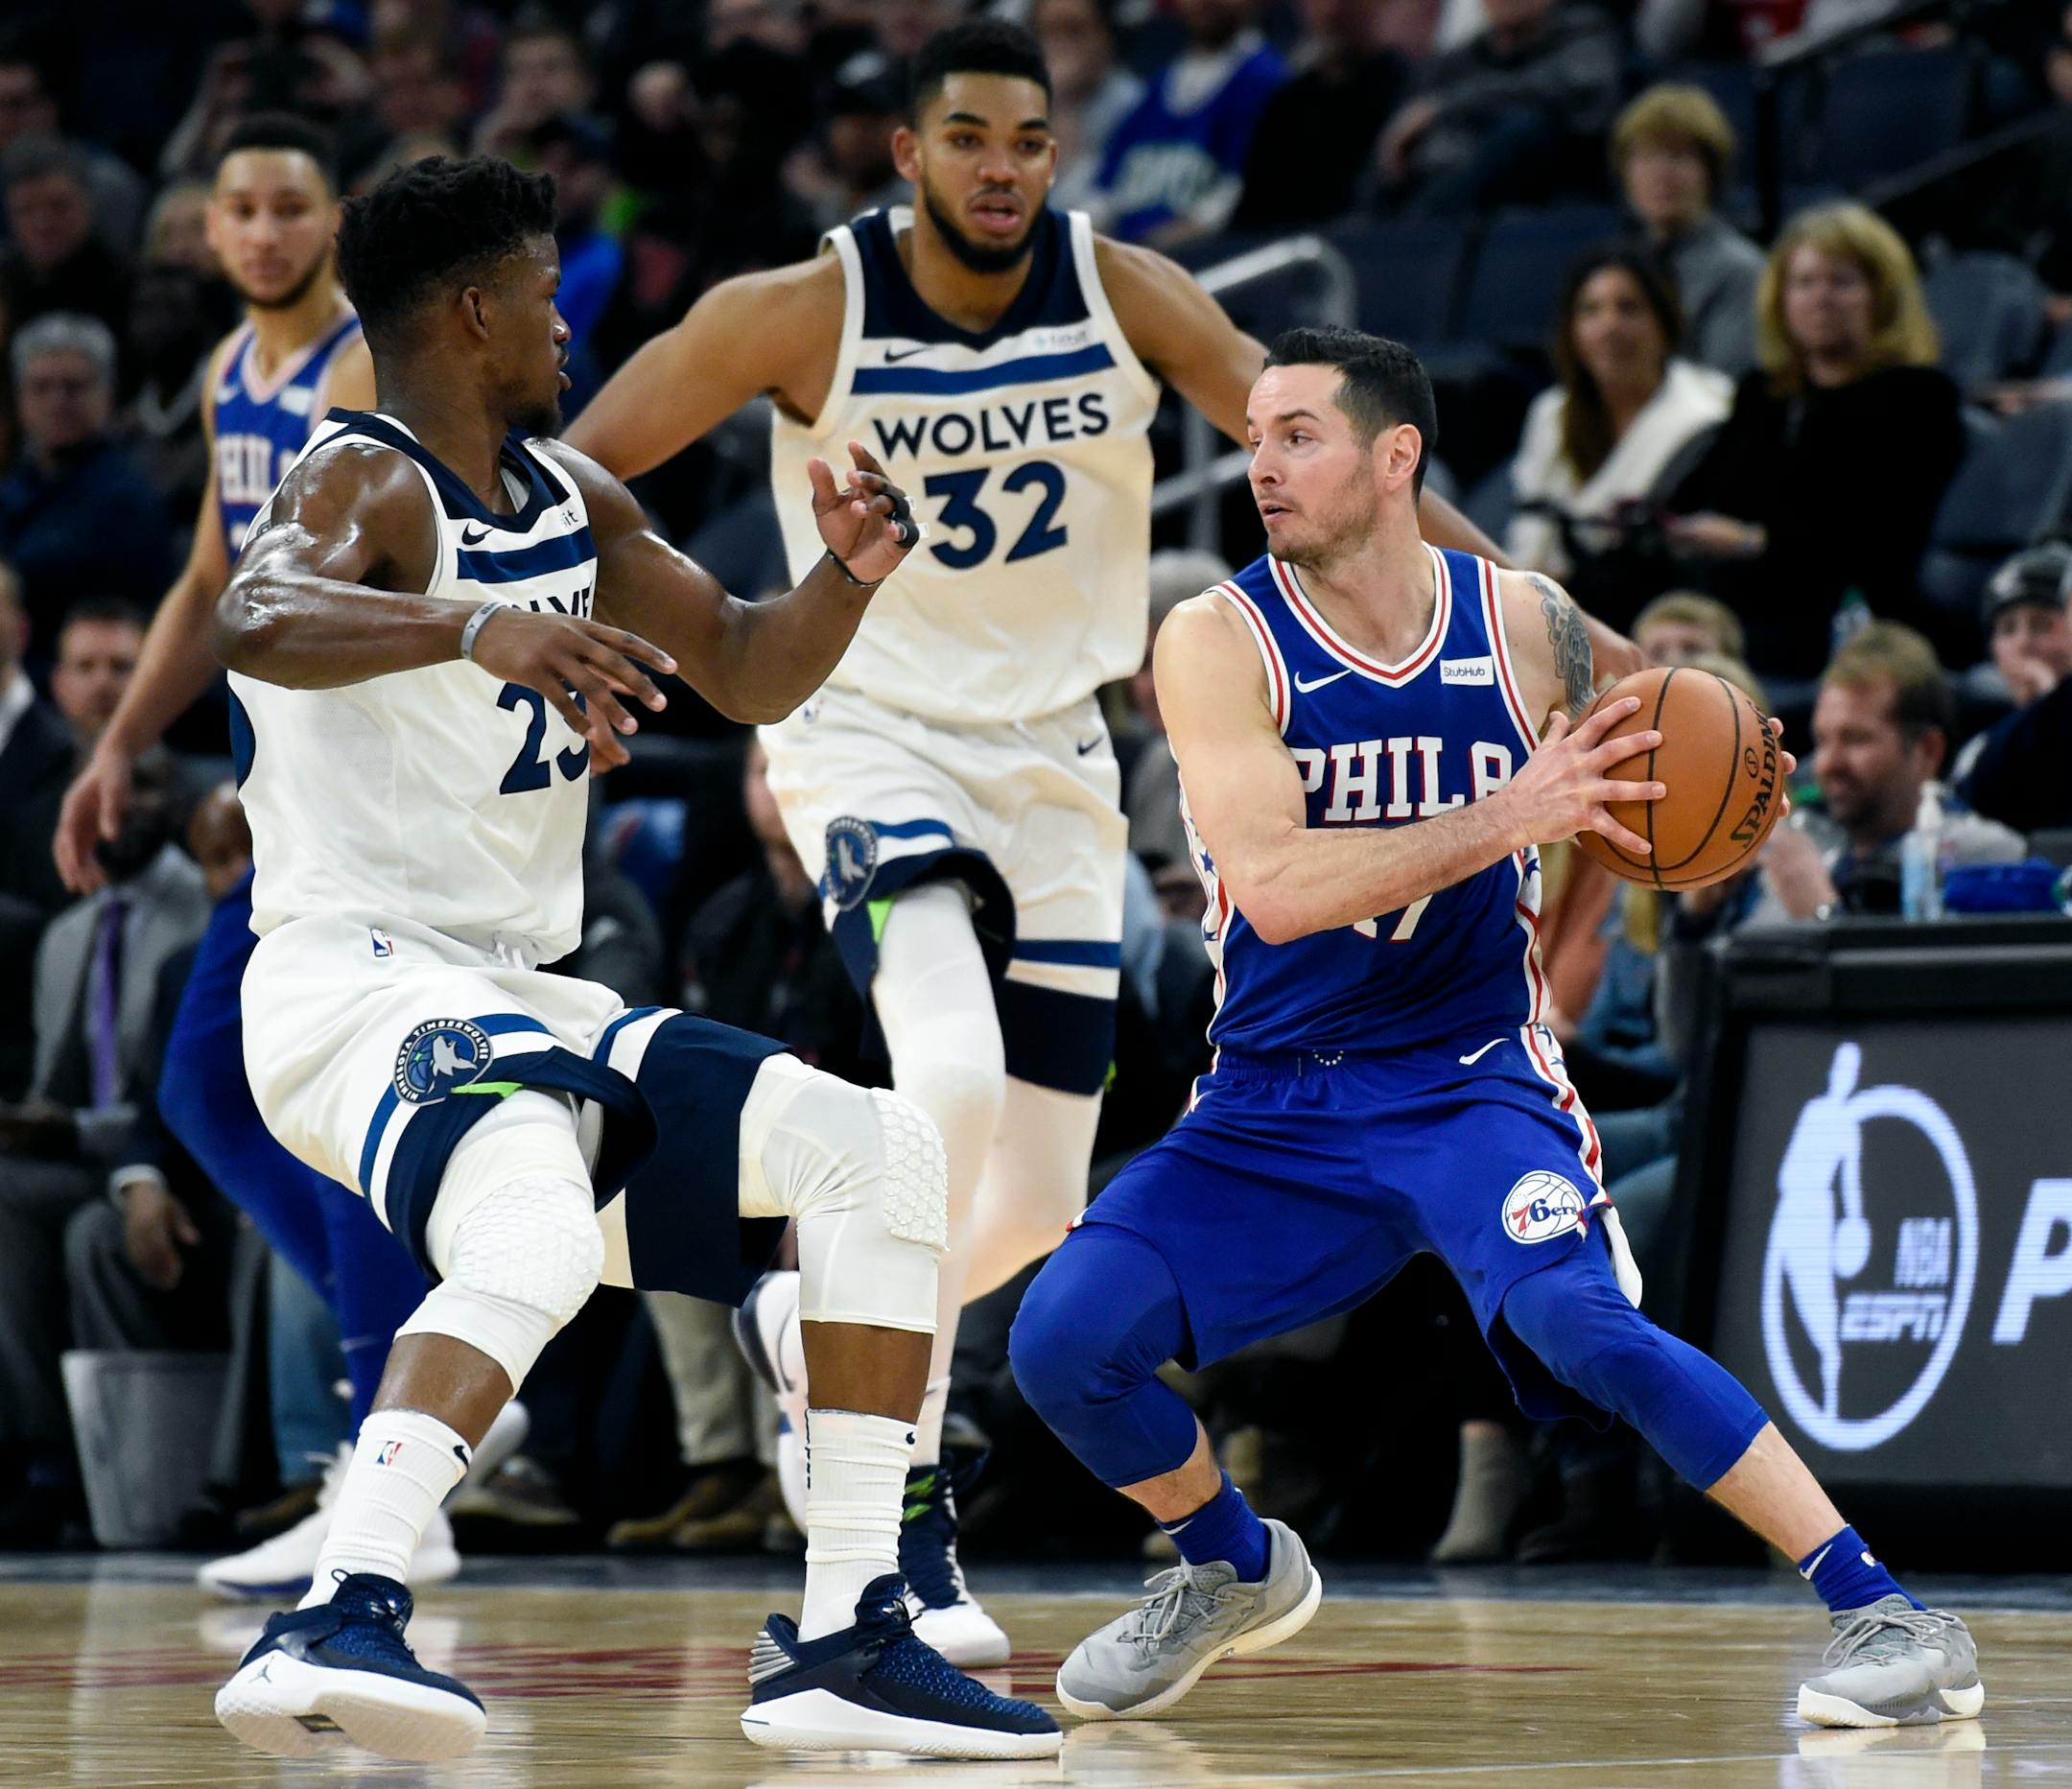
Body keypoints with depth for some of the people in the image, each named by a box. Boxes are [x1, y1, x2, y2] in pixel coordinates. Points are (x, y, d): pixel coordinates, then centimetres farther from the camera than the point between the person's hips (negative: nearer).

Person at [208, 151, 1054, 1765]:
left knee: (875, 1152, 7)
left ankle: (844, 1644, 4)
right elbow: (258, 620, -35)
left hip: (518, 995, 9)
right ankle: (337, 1627, -47)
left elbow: (746, 673, 22)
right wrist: (479, 627, -53)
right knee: (542, 1232, -37)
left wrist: (849, 573, 1)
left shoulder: (568, 493, 15)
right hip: (353, 974, -9)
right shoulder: (366, 481, -12)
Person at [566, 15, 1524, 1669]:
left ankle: (816, 1321, 39)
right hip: (873, 739, -4)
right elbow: (577, 470, -7)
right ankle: (911, 1521, -22)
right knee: (952, 1071, -31)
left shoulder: (1127, 294, -9)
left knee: (1035, 1211, 6)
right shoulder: (801, 316, -14)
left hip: (1054, 759, 4)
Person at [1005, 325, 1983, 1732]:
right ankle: (1234, 1573, 20)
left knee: (1577, 1316, -29)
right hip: (1274, 1109, 2)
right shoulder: (1219, 642, -11)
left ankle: (1889, 1618, -23)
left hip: (1472, 1085, -2)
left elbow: (1628, 834, 13)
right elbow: (1274, 887, -25)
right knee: (1064, 1342, -12)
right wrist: (1502, 820, -32)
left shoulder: (1530, 626, -4)